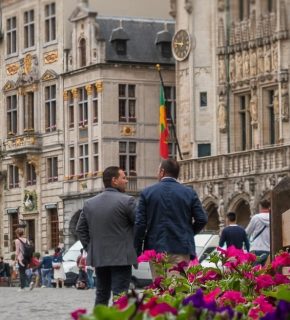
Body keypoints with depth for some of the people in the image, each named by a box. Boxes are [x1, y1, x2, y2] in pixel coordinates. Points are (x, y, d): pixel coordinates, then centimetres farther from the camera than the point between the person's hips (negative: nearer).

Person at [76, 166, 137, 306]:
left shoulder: (89, 203, 8)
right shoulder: (127, 201, -10)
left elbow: (80, 229, 11)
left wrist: (89, 247, 15)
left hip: (98, 257, 6)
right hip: (121, 257, -6)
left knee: (101, 295, 14)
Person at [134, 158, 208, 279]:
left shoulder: (147, 192, 1)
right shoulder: (189, 193, 2)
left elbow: (140, 223, -1)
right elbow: (202, 219, 0)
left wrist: (137, 252, 5)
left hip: (156, 248, 0)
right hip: (182, 250, 0)